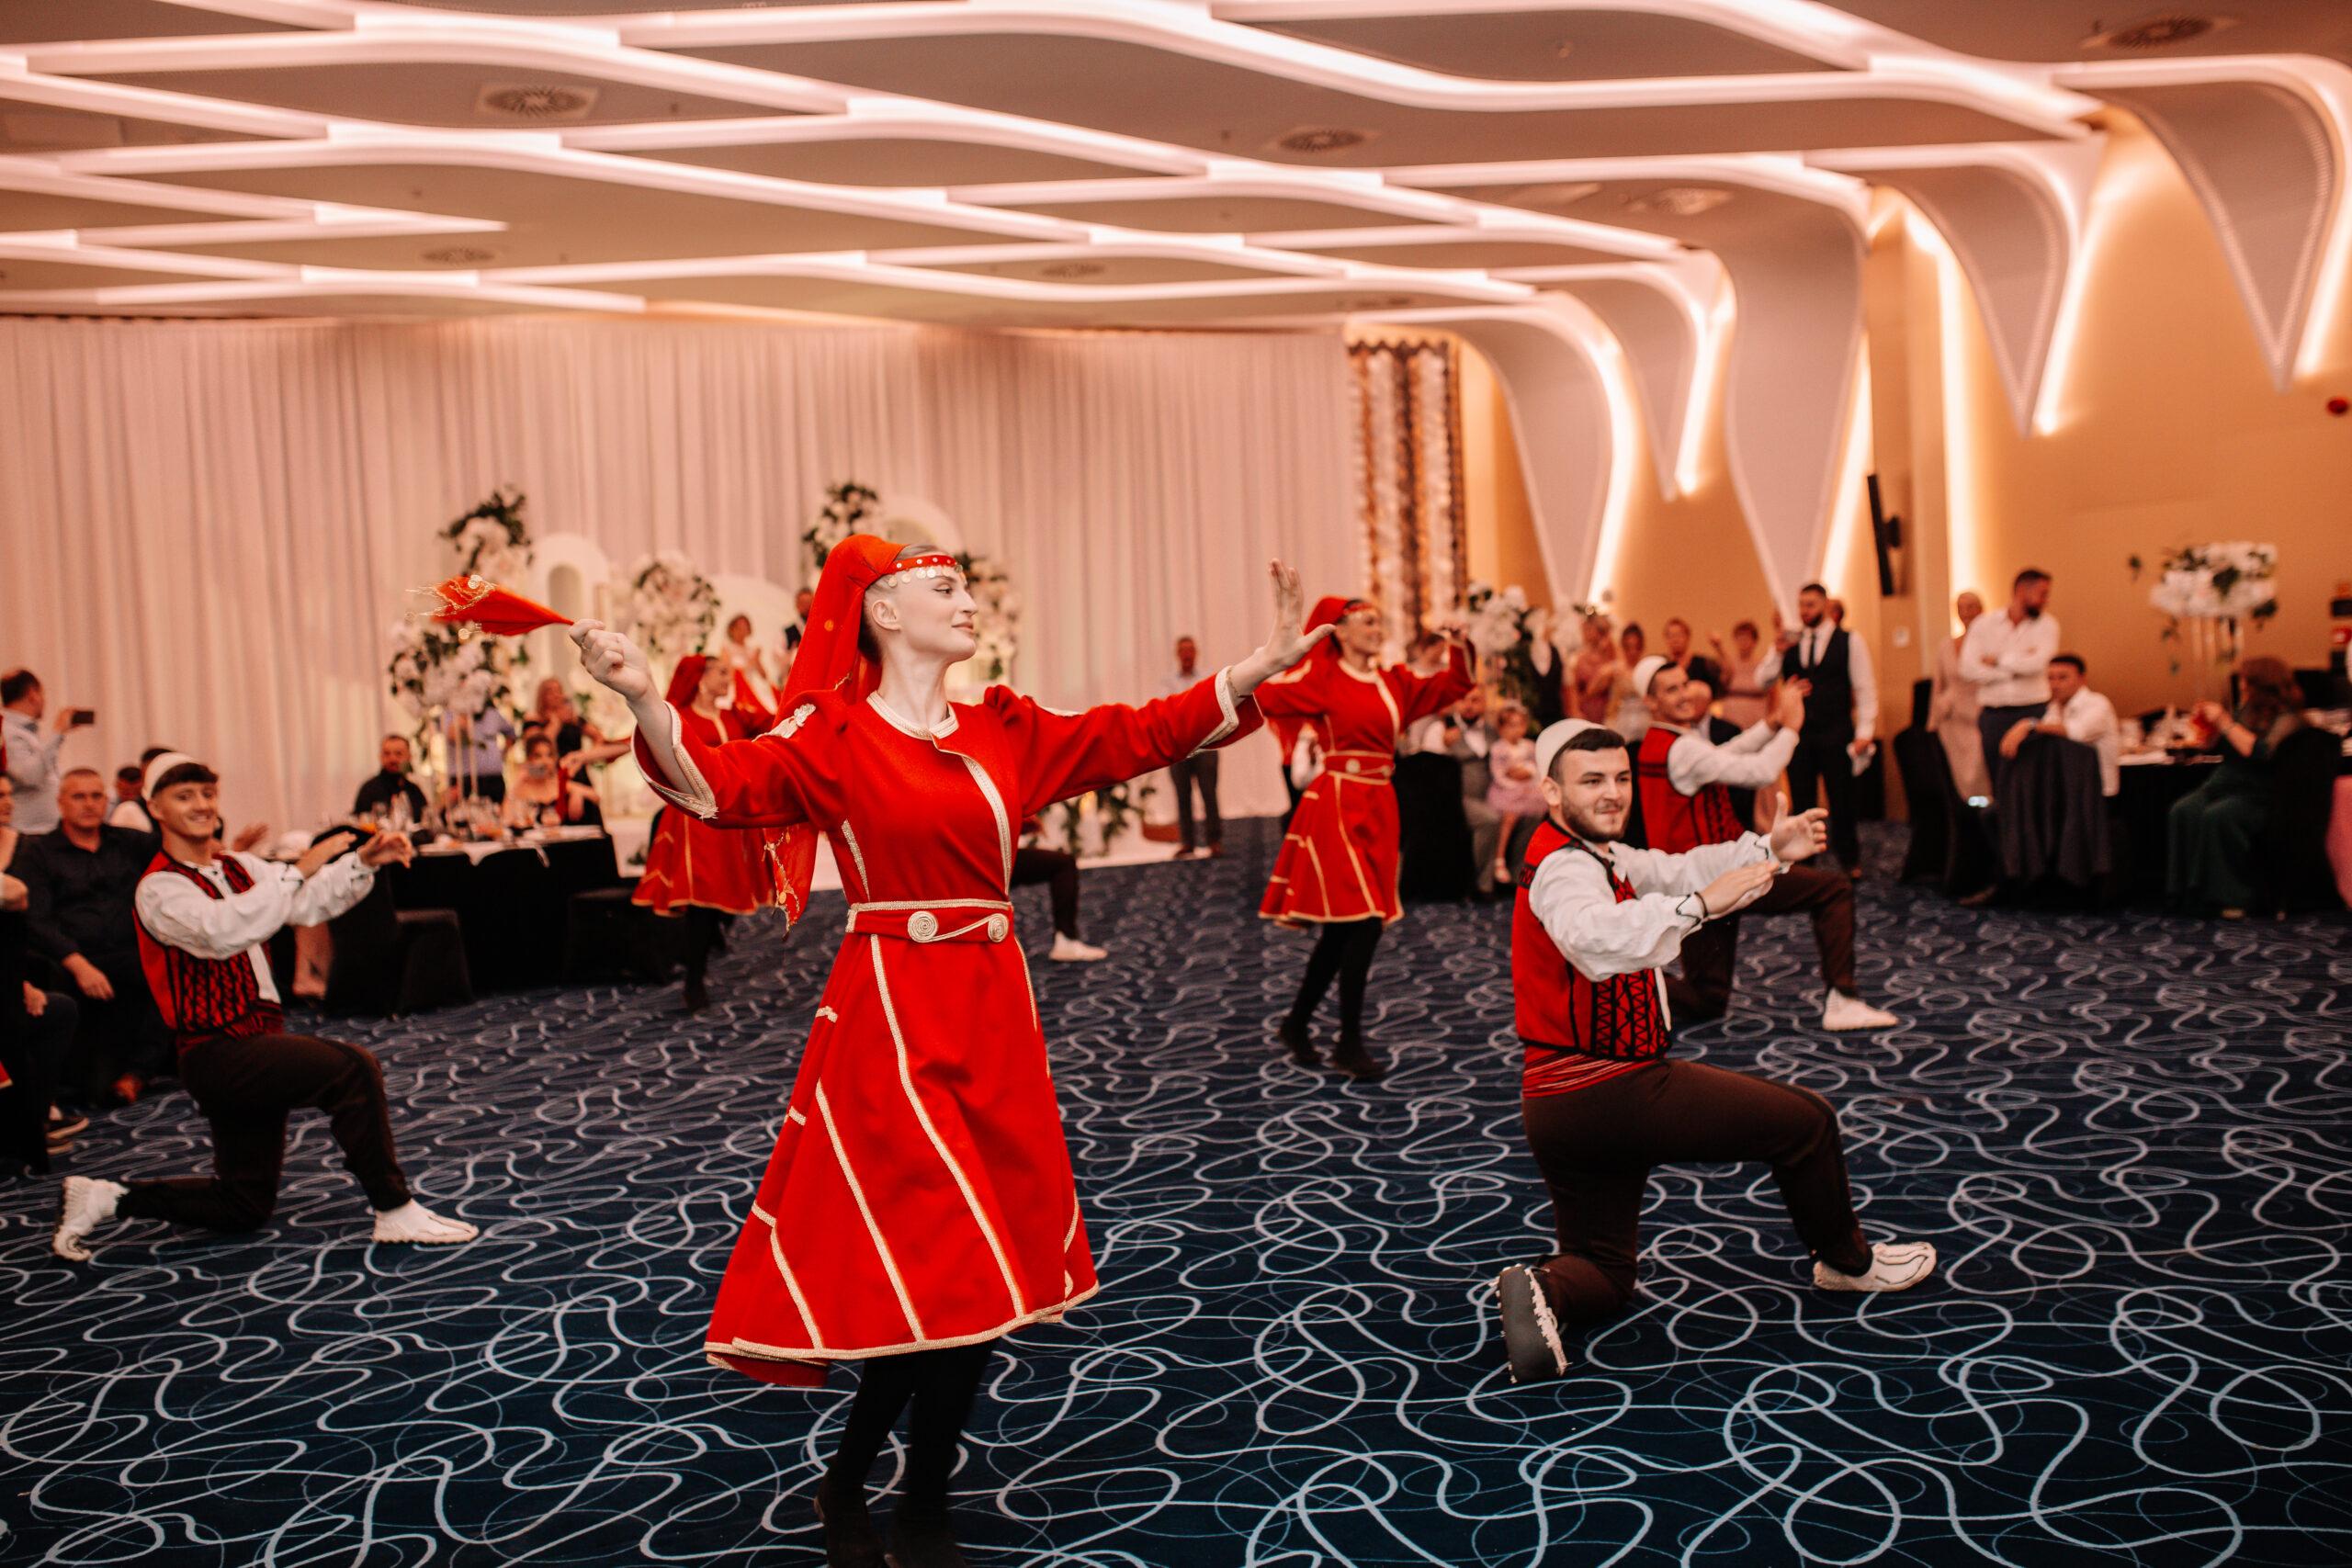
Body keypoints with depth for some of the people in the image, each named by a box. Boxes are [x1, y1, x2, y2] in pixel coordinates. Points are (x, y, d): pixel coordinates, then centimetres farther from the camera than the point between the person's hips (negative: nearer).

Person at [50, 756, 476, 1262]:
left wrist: (364, 862, -8)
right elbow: (219, 931, -32)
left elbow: (310, 903, 8)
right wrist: (297, 871, -36)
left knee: (246, 1207, 16)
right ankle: (396, 1213, -21)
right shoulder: (159, 888, -13)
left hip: (253, 1046, 9)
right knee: (353, 1069, -28)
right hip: (218, 1054, -9)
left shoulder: (238, 868, 12)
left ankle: (107, 1199, 27)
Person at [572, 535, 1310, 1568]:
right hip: (890, 1012, -6)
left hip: (994, 1013, 6)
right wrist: (642, 700, -38)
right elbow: (724, 784, -19)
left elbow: (1135, 738, 9)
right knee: (937, 1270, -6)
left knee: (971, 1281, 11)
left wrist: (1267, 662, 3)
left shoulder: (1002, 731, 11)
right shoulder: (836, 737, -4)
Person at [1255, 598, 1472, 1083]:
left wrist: (1460, 648, 3)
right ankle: (1350, 1044, -2)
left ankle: (1296, 1025, 27)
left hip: (1379, 807, 7)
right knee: (1364, 922, -13)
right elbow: (1262, 695, -12)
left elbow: (1452, 686, 19)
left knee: (1343, 930, 12)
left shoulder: (1393, 683, 13)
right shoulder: (1319, 678, -5)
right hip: (1338, 803, -7)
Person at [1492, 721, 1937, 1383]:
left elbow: (1678, 873, 20)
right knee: (1806, 1119, 9)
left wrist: (1767, 848, 8)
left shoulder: (1593, 854, 12)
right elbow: (1598, 941, -42)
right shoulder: (1564, 869, -21)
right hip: (1613, 1092, -10)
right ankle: (1846, 1259, 31)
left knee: (1604, 1277, 18)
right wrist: (1697, 903, -46)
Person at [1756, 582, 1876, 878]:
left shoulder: (1850, 642, 2)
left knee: (1842, 801, 3)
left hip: (1836, 733, -2)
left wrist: (1864, 732, -7)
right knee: (1801, 801, 4)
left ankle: (1850, 862, 14)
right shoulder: (1789, 642, 9)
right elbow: (1763, 680, 4)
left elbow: (1865, 689, 0)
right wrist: (1778, 653, -13)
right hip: (1798, 732, 2)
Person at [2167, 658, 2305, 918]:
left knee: (2218, 816, -34)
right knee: (2183, 811, -22)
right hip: (2224, 785, 7)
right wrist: (2207, 722, 12)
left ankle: (2231, 896, -26)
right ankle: (2190, 891, -26)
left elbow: (2261, 751, -23)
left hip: (2258, 796, -7)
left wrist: (2225, 723, -17)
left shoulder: (2286, 718, -6)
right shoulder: (2244, 710, 17)